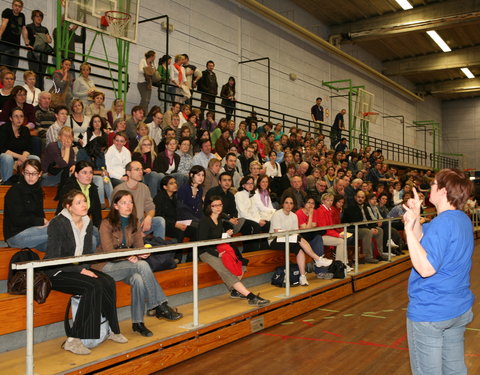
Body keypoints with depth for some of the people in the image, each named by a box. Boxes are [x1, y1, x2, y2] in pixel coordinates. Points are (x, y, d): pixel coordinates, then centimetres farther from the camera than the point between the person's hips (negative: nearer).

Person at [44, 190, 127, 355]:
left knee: (108, 282, -19)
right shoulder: (58, 223, -13)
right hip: (57, 272, -7)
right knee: (93, 286, -29)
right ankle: (73, 340, -23)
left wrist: (85, 268, -10)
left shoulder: (87, 223, 8)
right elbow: (53, 257, -18)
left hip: (79, 268, 7)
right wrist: (81, 270, -23)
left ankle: (111, 330, -4)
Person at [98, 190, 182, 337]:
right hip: (107, 267, -5)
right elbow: (108, 252, -15)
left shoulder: (135, 223, 9)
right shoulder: (107, 224, -7)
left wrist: (136, 256, -22)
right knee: (142, 265, -32)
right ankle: (160, 306, -28)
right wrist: (130, 256, -29)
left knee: (138, 279, -32)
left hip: (128, 265, 5)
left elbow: (139, 247, 3)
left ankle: (137, 322, -26)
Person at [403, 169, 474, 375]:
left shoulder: (443, 222, -23)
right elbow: (423, 240, 11)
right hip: (460, 309, 9)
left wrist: (409, 228, -30)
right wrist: (415, 217, -2)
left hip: (430, 312, -9)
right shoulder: (463, 220, 6)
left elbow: (425, 268, -30)